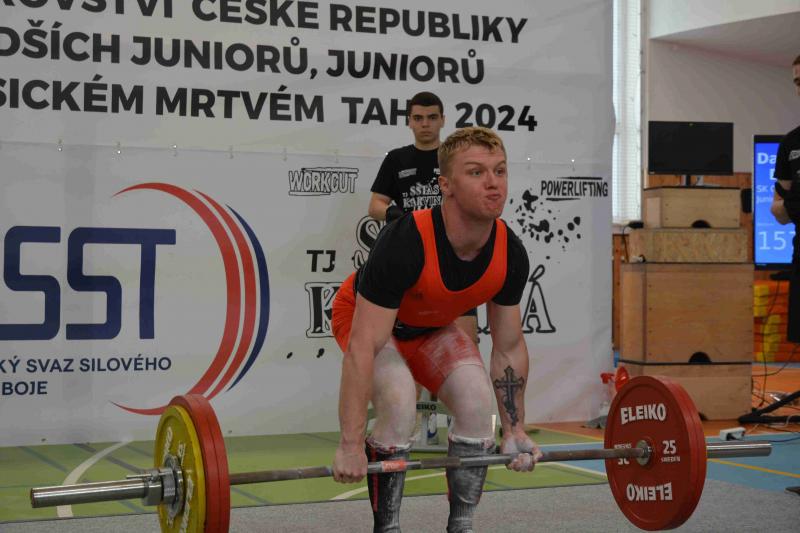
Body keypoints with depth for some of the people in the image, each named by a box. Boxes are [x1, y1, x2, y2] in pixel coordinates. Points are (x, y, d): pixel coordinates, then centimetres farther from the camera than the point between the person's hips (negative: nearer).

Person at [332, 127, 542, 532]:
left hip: (433, 326, 5)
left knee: (478, 404, -16)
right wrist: (350, 446, -40)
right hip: (364, 318, -5)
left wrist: (515, 430, -3)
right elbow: (362, 348, -39)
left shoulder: (510, 255, -23)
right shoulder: (405, 243, -41)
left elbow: (509, 348, -7)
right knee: (400, 407, -28)